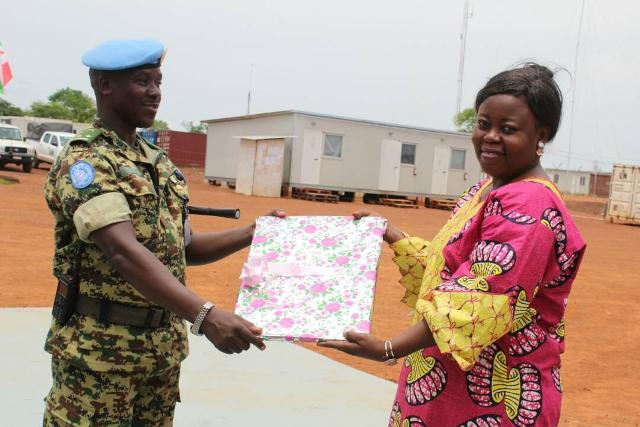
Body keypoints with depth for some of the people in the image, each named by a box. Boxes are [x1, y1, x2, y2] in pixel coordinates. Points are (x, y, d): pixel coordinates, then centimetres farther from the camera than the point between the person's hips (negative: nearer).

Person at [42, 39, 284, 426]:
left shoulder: (160, 163, 10)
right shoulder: (83, 163, -14)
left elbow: (186, 248, 16)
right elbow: (124, 253, -29)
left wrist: (253, 233, 2)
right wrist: (205, 316, -40)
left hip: (165, 347, 7)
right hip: (99, 348, -7)